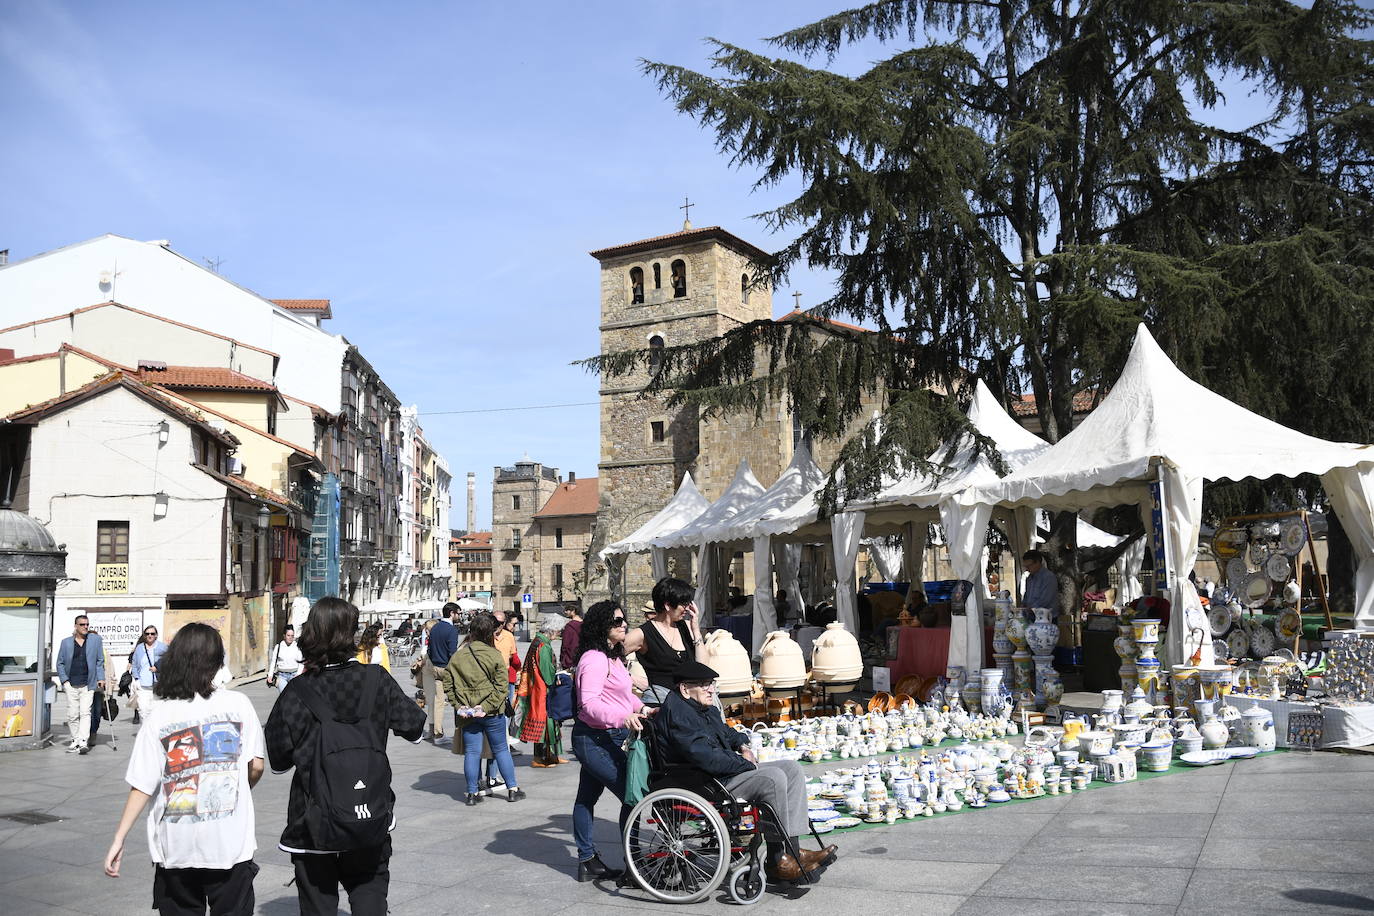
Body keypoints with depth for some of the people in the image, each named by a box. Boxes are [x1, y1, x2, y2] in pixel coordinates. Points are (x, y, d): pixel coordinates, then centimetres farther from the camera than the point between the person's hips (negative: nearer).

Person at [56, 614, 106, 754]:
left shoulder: (96, 639, 7)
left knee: (85, 712, -10)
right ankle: (75, 741, 12)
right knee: (72, 715, 3)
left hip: (88, 684, -1)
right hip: (71, 684, 1)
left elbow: (100, 661, 10)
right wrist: (64, 680, 0)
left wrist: (100, 678, 2)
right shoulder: (66, 642, 9)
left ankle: (83, 742, -15)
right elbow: (60, 663, 12)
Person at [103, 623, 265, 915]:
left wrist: (119, 839, 2)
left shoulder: (158, 715, -6)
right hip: (231, 845, -1)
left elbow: (142, 787, -6)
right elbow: (256, 766, -4)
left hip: (176, 848, 1)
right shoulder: (239, 705, -7)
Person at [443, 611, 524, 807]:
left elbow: (448, 683, 0)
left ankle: (472, 793, 11)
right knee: (501, 750, 11)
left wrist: (459, 705, -3)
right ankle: (512, 789, 18)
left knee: (471, 752, 9)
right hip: (492, 712, -2)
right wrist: (486, 706, -13)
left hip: (467, 713, 2)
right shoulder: (495, 655, -9)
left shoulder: (457, 655, 1)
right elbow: (501, 687, -14)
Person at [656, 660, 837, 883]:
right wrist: (746, 764, -16)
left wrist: (742, 745, 14)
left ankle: (793, 849, -5)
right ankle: (777, 861, -17)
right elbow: (706, 757, -27)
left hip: (725, 771, 11)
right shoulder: (677, 714, -18)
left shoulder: (704, 708, 15)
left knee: (792, 768, 2)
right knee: (773, 778, -26)